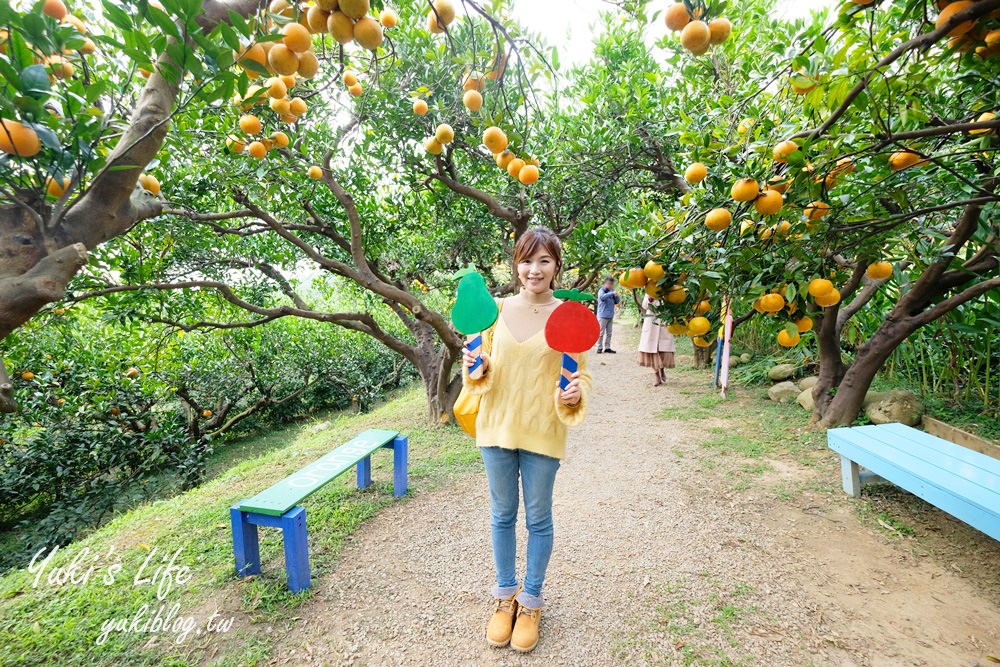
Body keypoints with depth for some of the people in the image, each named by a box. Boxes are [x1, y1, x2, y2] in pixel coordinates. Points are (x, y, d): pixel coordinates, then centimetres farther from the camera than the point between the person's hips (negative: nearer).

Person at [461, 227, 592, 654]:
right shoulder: (498, 309, -1)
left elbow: (579, 375, -2)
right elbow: (487, 370, 7)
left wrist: (576, 395, -22)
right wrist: (477, 369, -14)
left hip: (543, 432, -2)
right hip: (497, 426, 3)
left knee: (538, 518, 14)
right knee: (502, 514, 18)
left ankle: (531, 600, 39)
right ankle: (505, 594, 41)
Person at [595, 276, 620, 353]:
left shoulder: (611, 292, 12)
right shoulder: (601, 291, -4)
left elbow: (617, 302, 13)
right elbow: (602, 297, -27)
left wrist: (616, 296, -7)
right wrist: (612, 293, -31)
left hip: (610, 316, 6)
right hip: (603, 315, -6)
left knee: (609, 333, 8)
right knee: (601, 333, -3)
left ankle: (607, 347, 14)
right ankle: (599, 348, 4)